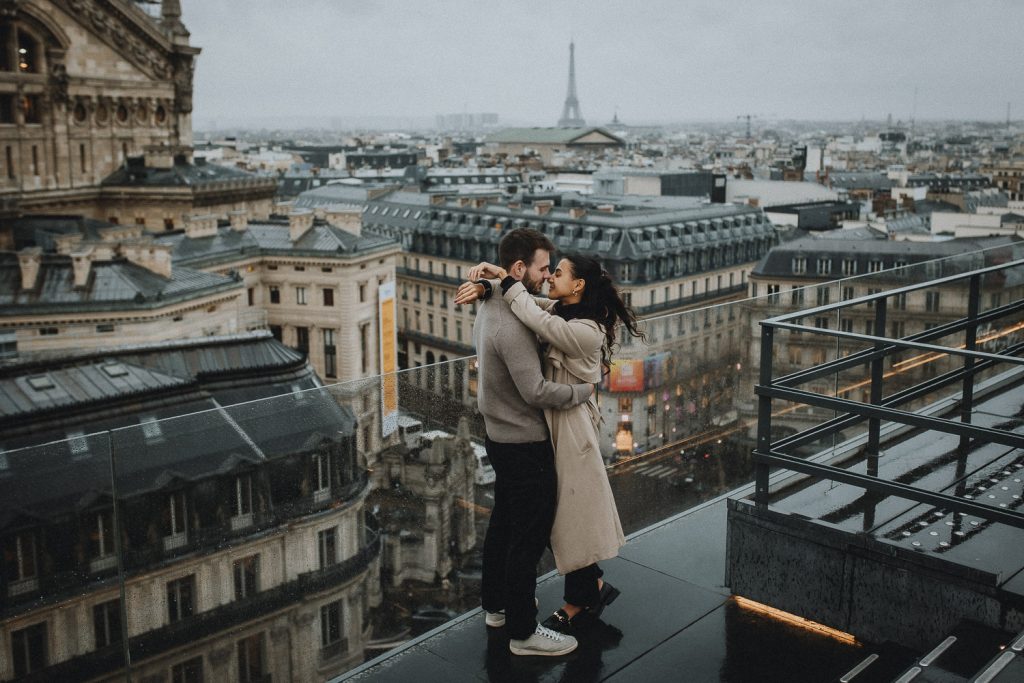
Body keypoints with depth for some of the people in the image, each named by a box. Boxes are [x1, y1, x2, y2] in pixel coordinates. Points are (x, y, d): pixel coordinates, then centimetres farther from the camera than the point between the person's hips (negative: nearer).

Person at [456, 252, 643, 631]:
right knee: (558, 516, 18)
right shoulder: (559, 310, 4)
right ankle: (594, 587, 34)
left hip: (570, 429, -9)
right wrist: (483, 286, -15)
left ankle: (576, 604, 24)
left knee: (569, 517, 6)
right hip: (550, 425, 9)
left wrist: (504, 279, -23)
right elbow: (526, 299, 5)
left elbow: (536, 319, -33)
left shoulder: (586, 332, -23)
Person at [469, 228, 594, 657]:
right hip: (525, 445, -10)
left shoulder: (491, 308, 4)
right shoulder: (510, 324, -28)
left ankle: (496, 604, 39)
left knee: (503, 522, 22)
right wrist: (584, 390, -15)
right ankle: (523, 632, 14)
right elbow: (536, 392, -29)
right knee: (529, 536, 2)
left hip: (500, 436, 10)